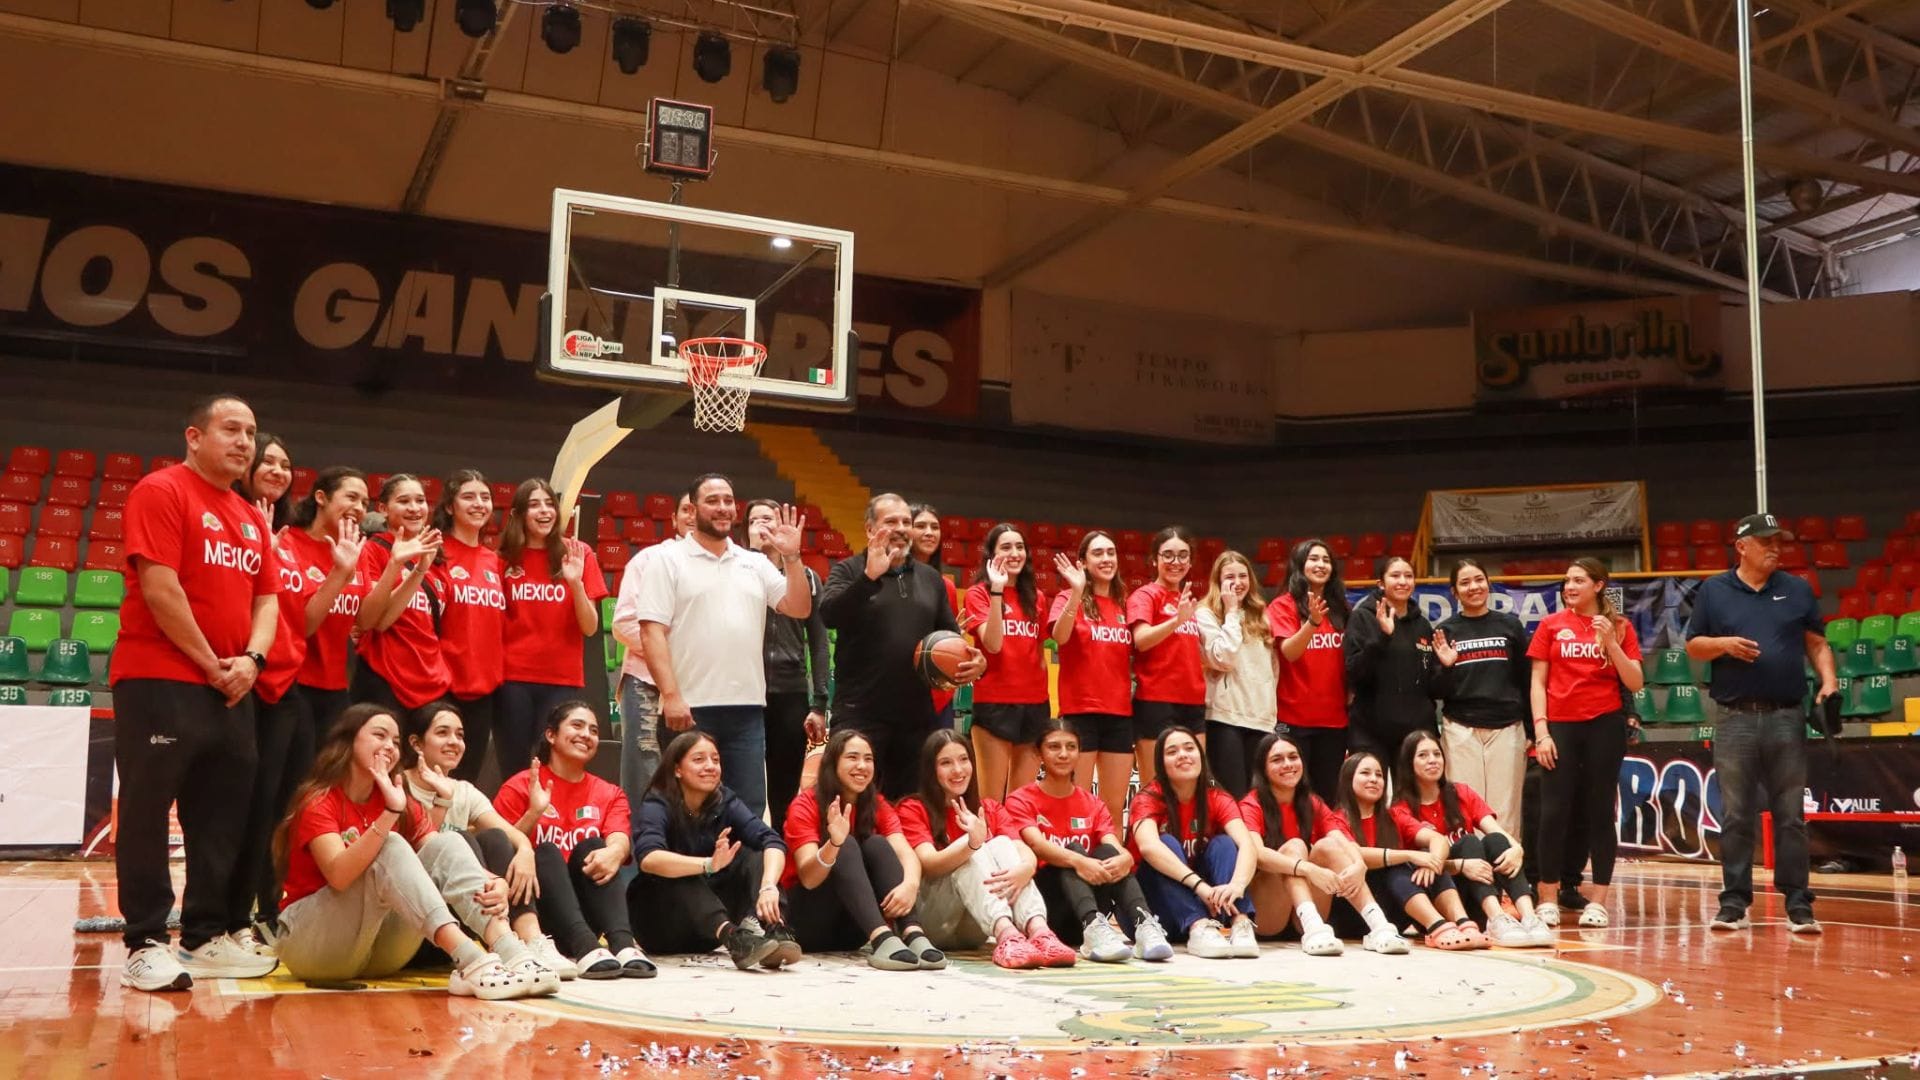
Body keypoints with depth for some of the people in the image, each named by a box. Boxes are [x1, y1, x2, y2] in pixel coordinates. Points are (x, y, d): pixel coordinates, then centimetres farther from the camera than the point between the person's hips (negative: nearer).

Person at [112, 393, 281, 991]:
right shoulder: (162, 491, -7)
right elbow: (159, 587, -15)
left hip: (231, 689, 8)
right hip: (160, 681, -8)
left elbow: (267, 598, 15)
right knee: (148, 811, -2)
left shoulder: (252, 519, 17)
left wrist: (251, 659, -4)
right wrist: (210, 664, -12)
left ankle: (206, 937, 19)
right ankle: (145, 945, 3)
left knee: (223, 814, 10)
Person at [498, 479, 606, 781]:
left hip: (563, 680, -1)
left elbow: (590, 628, -3)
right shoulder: (505, 557, 3)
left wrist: (575, 582, -17)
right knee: (513, 770, 2)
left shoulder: (578, 554, 0)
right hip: (513, 679, 1)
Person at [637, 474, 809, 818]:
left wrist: (791, 557, -3)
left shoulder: (756, 563, 15)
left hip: (747, 708, 4)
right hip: (689, 708, -4)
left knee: (750, 810, 6)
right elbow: (652, 631, -6)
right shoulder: (670, 559, 2)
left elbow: (799, 609, 9)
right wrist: (671, 696, -16)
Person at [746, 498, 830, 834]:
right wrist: (753, 552, -14)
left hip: (791, 694, 2)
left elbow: (818, 642, 9)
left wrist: (819, 703, 0)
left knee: (786, 793, 7)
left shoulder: (806, 576, 10)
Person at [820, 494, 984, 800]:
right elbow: (829, 614, -16)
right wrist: (869, 576, -27)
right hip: (860, 715, -5)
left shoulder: (930, 578, 16)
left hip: (916, 716, 5)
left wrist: (975, 661, -1)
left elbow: (951, 635, 20)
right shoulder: (849, 571, 2)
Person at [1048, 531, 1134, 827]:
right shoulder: (1069, 598, 0)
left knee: (1115, 806, 9)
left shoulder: (1124, 604, 13)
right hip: (1080, 710, -5)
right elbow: (1059, 637, -19)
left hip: (1120, 712, 5)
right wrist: (1077, 592, -29)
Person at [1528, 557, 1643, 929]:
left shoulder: (1619, 627, 5)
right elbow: (1538, 682, 5)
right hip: (1560, 726, 0)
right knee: (1553, 812, -2)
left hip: (1604, 726, 0)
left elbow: (1634, 683, 0)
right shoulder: (1551, 625, 6)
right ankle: (1547, 900, 7)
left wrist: (1610, 642, -11)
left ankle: (1598, 901, 11)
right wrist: (1540, 730, -4)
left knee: (1600, 812, 4)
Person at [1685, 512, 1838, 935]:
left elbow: (1816, 644, 12)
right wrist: (1724, 644, -12)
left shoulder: (1797, 590, 10)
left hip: (1787, 718, 1)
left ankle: (1798, 904, 7)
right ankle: (1734, 903, 8)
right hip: (1736, 720, -1)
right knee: (1736, 818, 3)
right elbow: (1693, 645, 8)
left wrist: (1828, 681, -4)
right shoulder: (1713, 590, 7)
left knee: (1791, 816, 3)